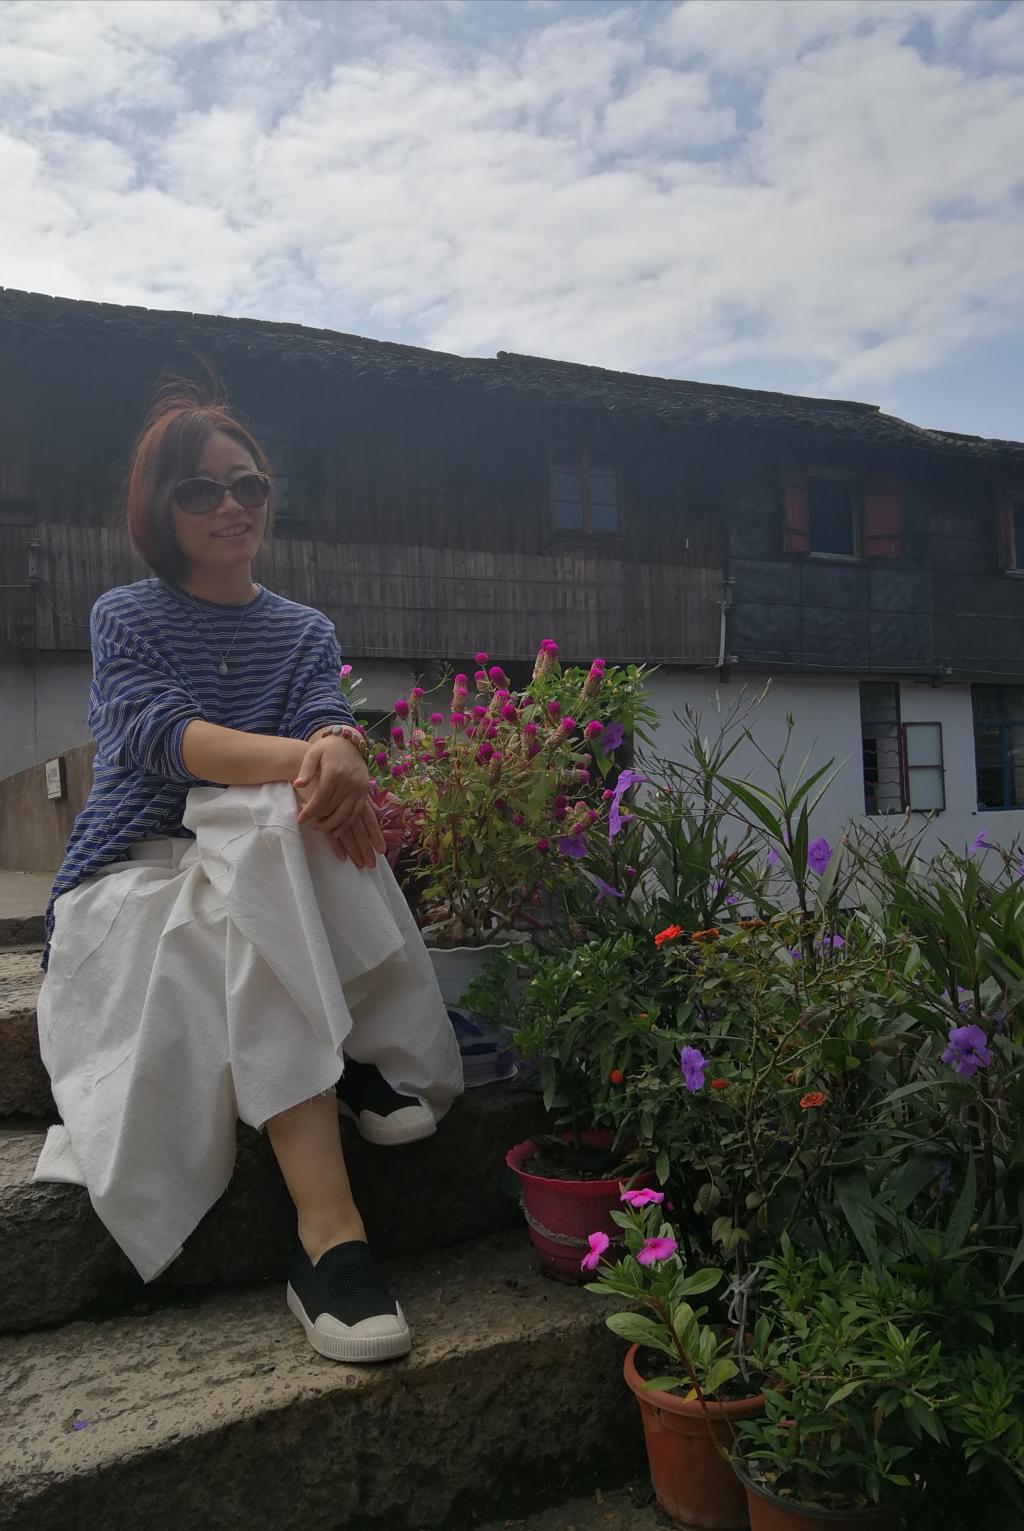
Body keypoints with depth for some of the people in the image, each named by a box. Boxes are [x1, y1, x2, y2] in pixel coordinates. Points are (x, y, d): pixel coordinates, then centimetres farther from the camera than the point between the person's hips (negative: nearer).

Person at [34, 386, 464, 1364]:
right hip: (134, 881, -3)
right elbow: (160, 734, -18)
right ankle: (331, 1234, -42)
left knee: (284, 821, -32)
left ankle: (354, 1055, -27)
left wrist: (338, 750, -36)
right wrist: (298, 756, -38)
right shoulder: (125, 619, 4)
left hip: (255, 879, 3)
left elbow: (326, 727, -8)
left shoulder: (304, 633, 14)